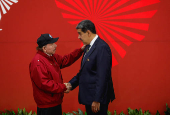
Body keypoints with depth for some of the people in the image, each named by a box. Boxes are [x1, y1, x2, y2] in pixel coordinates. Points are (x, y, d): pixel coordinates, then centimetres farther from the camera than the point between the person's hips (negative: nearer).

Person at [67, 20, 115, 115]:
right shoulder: (89, 47, 11)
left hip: (97, 97, -9)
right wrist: (71, 84, 7)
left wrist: (97, 100, -22)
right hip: (89, 97, 9)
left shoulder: (102, 47, -19)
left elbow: (102, 77, -23)